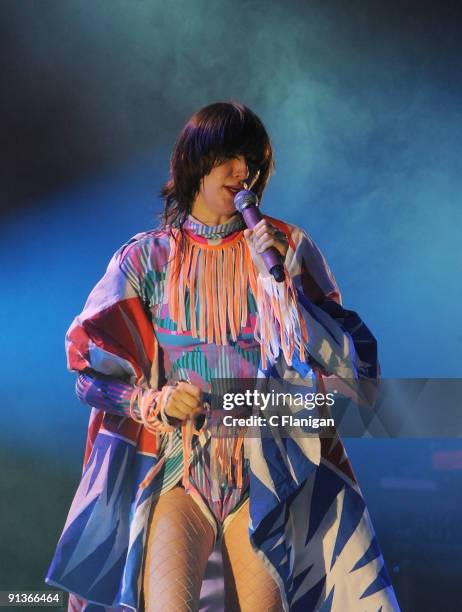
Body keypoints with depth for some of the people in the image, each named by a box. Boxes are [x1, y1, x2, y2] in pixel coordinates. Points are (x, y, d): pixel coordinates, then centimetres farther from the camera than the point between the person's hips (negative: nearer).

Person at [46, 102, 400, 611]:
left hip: (265, 472, 1)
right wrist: (155, 401, -12)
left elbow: (356, 365, 0)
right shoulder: (148, 256, 7)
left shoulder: (288, 248, 7)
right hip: (176, 466, 0)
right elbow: (87, 360, 5)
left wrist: (279, 282, -10)